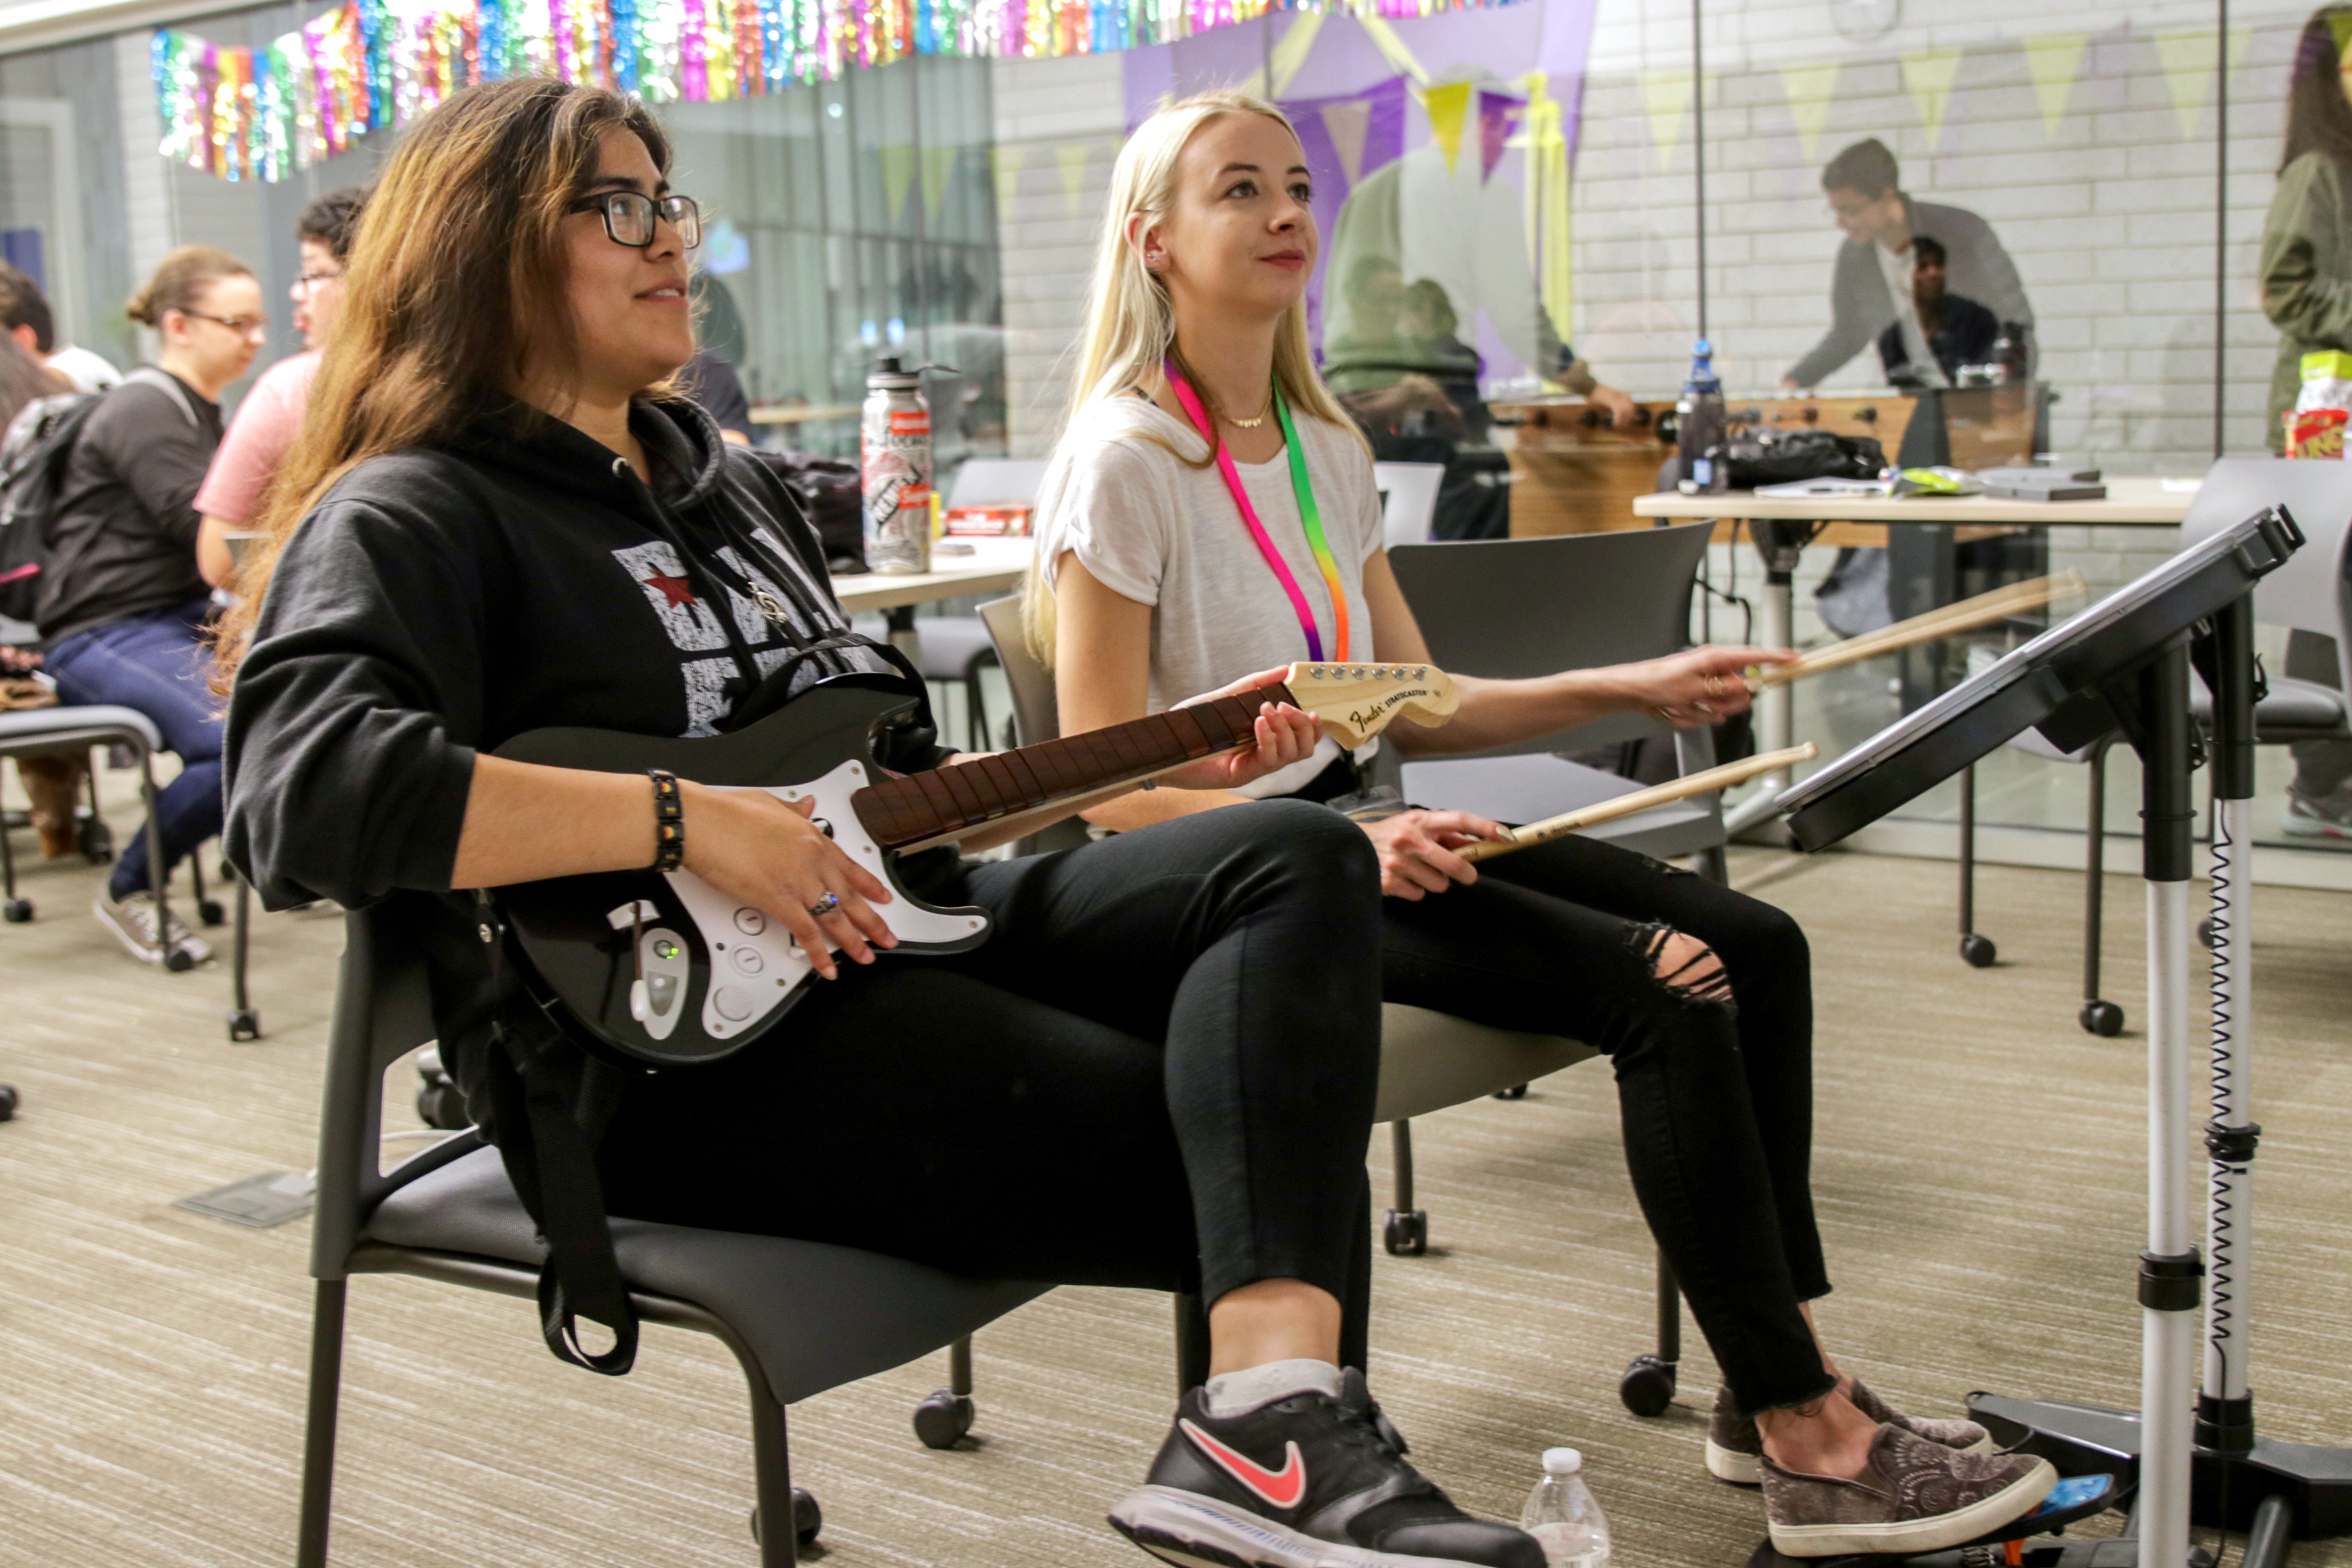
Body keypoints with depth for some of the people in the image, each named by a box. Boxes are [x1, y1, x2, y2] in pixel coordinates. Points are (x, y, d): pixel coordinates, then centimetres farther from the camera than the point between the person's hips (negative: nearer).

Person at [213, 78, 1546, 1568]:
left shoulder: (731, 482, 24)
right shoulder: (410, 518, -4)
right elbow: (306, 790, -24)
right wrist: (690, 822, -25)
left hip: (883, 926, 9)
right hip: (678, 1041, -9)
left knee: (1300, 858, -16)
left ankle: (1277, 1417, -32)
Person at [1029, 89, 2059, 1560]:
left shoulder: (1323, 446, 13)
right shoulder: (1125, 462, -12)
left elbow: (1415, 709, 15)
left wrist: (1630, 688, 5)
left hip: (1352, 825, 8)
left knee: (1755, 944, -4)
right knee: (1668, 995, -21)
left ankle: (1781, 1375, 2)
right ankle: (1809, 1443, -11)